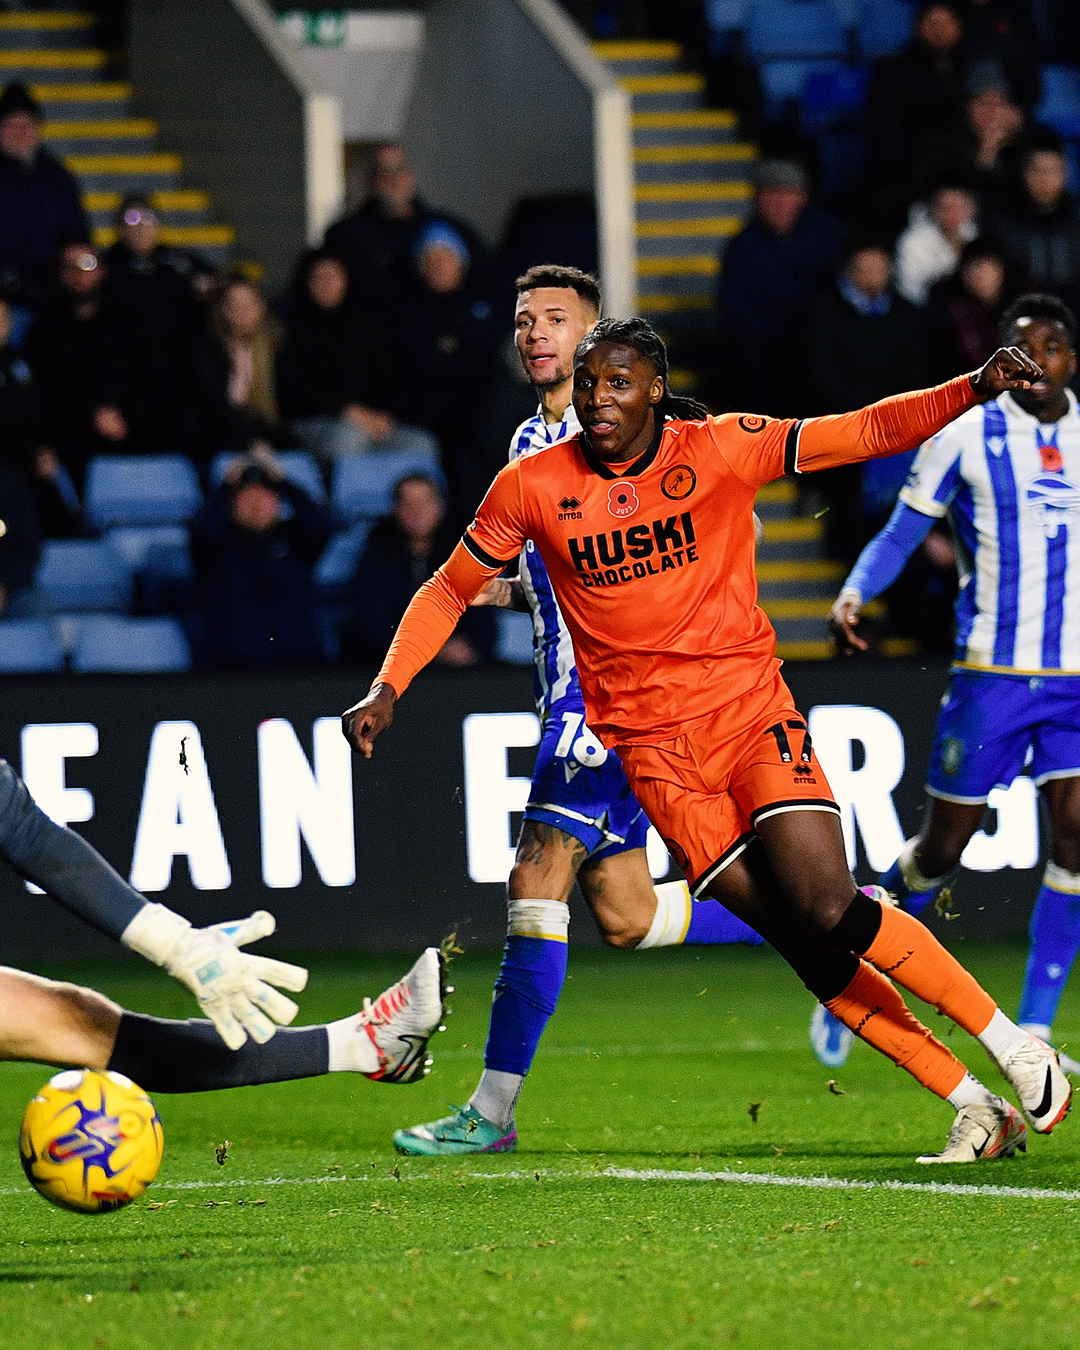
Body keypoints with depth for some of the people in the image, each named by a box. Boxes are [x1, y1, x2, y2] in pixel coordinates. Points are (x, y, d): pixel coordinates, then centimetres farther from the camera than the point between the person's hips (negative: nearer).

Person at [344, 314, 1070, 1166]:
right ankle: (974, 1109, 1)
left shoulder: (719, 449, -4)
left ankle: (1014, 1045, 0)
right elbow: (452, 589, 12)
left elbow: (866, 433, -7)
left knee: (829, 910, -18)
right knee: (803, 944, -6)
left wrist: (974, 390, -22)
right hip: (653, 751, 1)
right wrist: (388, 689, 1)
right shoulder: (533, 486, 0)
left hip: (751, 711, -1)